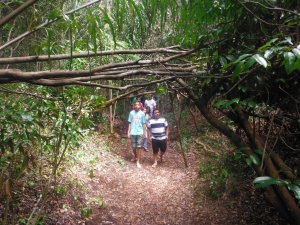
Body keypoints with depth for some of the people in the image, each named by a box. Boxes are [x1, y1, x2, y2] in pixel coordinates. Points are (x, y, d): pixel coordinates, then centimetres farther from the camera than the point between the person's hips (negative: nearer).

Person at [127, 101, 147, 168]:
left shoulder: (142, 113, 0)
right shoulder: (131, 113, 2)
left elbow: (144, 124, 4)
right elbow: (129, 123, 5)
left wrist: (144, 133, 2)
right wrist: (128, 132, 1)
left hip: (140, 133, -1)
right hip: (133, 133, 1)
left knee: (139, 147, -3)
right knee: (133, 147, 10)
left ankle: (138, 162, 3)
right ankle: (135, 157, 36)